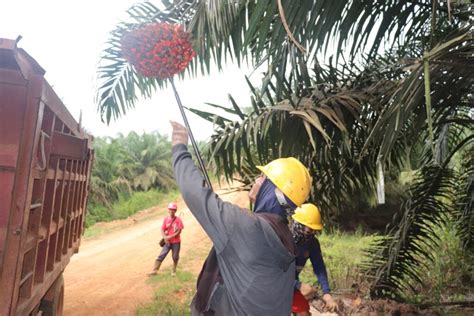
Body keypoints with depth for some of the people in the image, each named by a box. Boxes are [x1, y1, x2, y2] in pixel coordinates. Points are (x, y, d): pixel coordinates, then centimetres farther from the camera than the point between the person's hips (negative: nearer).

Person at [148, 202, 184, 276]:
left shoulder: (178, 220, -7)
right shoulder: (166, 219, 1)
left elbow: (179, 231, -10)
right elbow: (162, 230, 2)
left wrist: (170, 237, -17)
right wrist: (165, 237, -15)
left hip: (176, 242, -2)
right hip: (167, 242, 2)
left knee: (175, 257, 8)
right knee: (161, 256, -4)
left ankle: (174, 271, 27)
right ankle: (155, 270, -1)